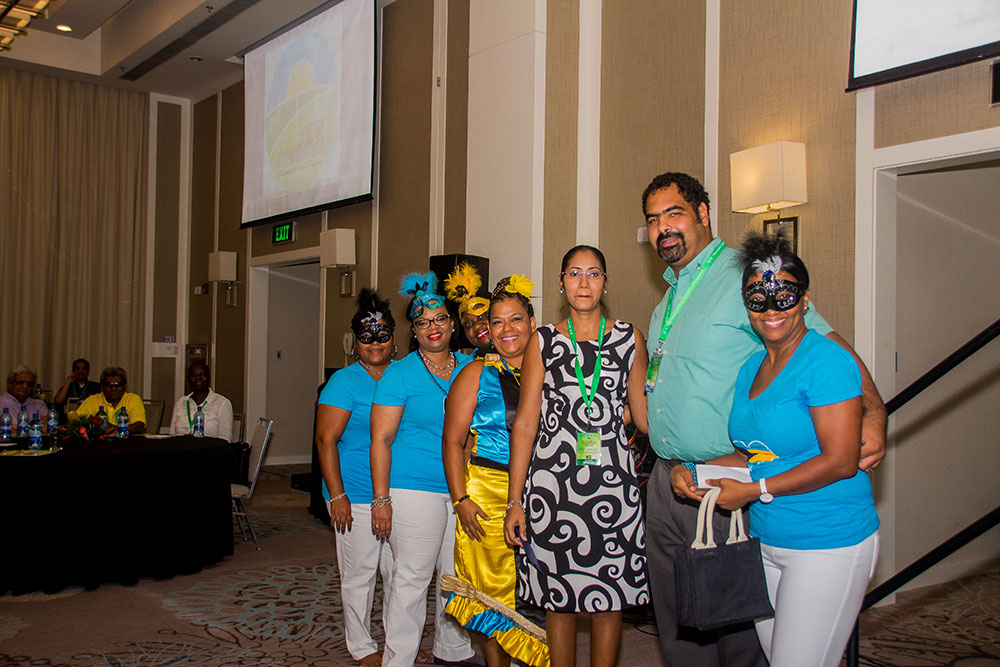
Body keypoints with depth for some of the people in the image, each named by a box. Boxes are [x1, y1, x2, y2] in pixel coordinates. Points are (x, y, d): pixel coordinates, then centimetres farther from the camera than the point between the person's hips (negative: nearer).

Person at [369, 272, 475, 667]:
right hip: (414, 490, -5)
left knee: (458, 575, 14)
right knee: (412, 578, -1)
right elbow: (381, 440, -6)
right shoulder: (399, 374, -3)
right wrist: (381, 499, -11)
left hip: (463, 490, 5)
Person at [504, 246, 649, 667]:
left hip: (612, 481, 1)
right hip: (551, 482, 0)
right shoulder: (543, 342, 5)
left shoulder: (629, 339, 7)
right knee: (559, 598, 7)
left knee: (609, 598, 6)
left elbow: (645, 414, 11)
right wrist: (514, 501, -1)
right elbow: (525, 422, 3)